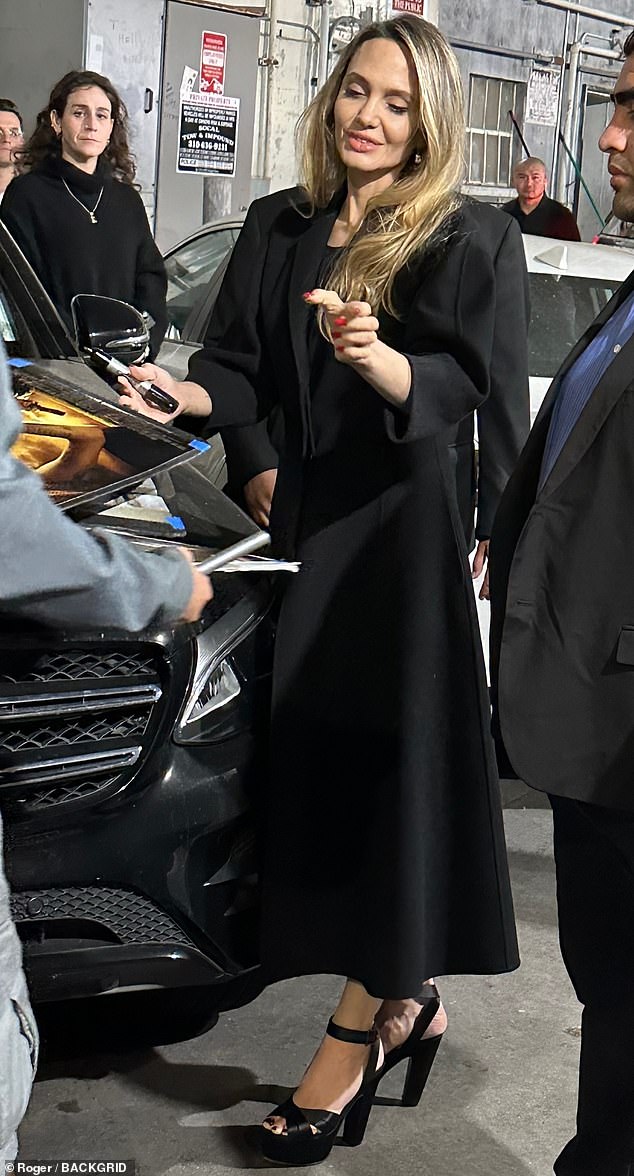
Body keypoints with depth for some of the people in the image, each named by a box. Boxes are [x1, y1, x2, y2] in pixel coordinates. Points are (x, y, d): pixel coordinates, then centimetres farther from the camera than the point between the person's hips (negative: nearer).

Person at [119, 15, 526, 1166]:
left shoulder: (470, 239, -2)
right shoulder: (277, 227, 12)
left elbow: (474, 392, -13)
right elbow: (241, 367, 11)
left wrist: (378, 360, -32)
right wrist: (188, 395, -11)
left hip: (412, 531, -5)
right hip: (310, 524, 5)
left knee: (382, 760, -3)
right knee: (318, 756, 7)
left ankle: (355, 1034, 7)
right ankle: (406, 1001, 22)